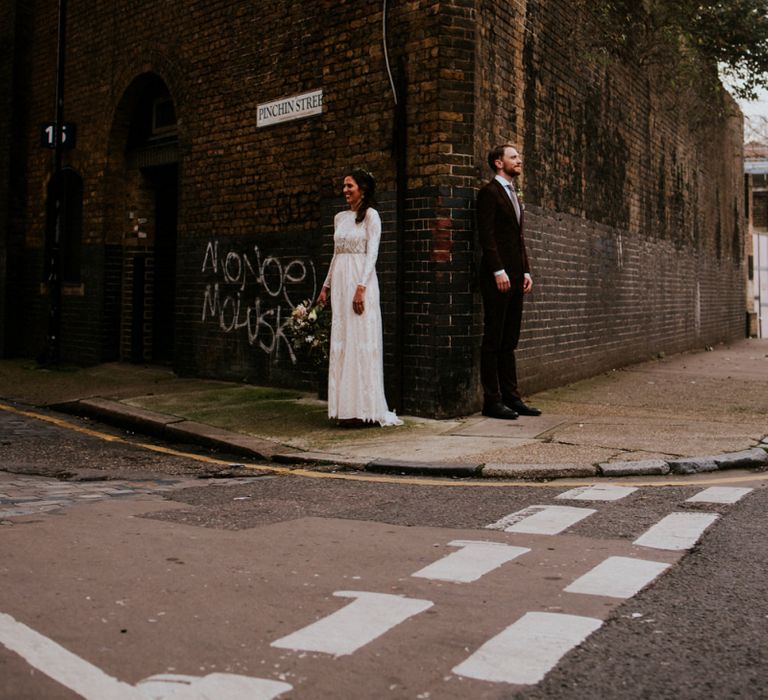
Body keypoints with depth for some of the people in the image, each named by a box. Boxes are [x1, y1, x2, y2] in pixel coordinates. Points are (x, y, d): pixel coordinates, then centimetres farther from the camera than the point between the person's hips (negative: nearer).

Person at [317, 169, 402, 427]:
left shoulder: (370, 215, -3)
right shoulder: (340, 217, 17)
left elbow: (372, 253, -11)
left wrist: (361, 287, -20)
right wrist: (326, 286, 17)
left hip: (360, 281, -7)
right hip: (340, 282, 7)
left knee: (361, 341, -7)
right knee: (341, 342, 4)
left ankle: (364, 407, -2)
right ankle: (347, 406, 9)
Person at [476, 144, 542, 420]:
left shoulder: (514, 195, 22)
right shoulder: (489, 192, -4)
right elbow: (486, 234, -13)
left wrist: (526, 272, 13)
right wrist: (499, 271, -19)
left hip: (516, 277, 9)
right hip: (497, 276, -8)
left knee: (509, 342, 9)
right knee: (493, 340, -5)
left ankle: (511, 397, 13)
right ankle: (492, 401, -2)